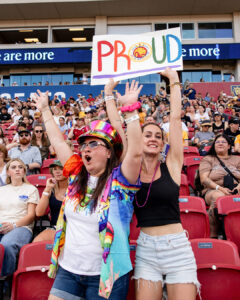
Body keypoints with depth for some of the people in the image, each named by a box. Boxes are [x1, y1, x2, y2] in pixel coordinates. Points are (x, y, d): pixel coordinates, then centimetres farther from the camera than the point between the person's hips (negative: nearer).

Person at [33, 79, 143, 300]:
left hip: (105, 275, -4)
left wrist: (130, 108, -31)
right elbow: (57, 141, 9)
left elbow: (136, 152, -28)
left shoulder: (119, 180, -11)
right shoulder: (77, 175, 2)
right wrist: (45, 109, 15)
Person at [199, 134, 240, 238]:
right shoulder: (207, 159, 18)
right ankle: (213, 234, -30)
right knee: (219, 196, -40)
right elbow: (204, 179, 2)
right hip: (213, 190, -1)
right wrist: (219, 188, -13)